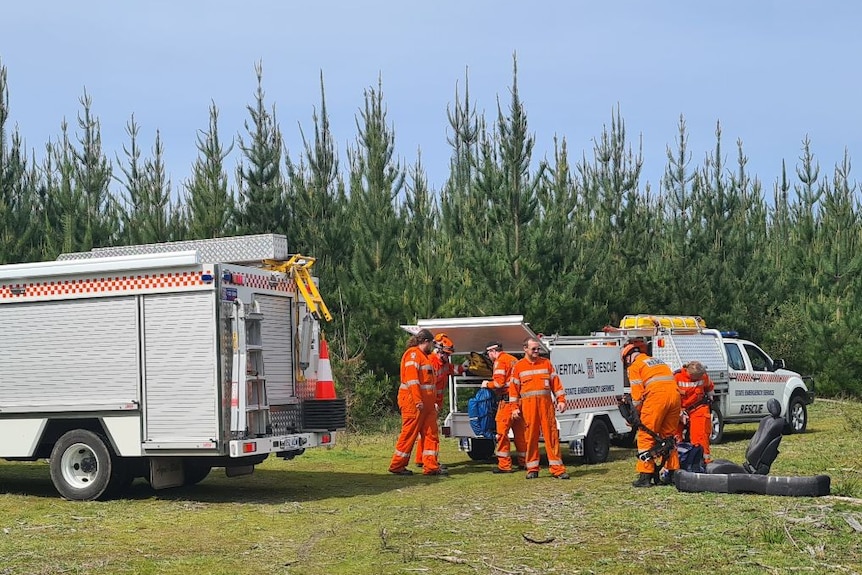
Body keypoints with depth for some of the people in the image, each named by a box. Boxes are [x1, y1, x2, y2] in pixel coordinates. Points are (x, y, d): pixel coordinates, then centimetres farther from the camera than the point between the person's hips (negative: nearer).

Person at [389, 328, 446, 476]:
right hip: (413, 401, -10)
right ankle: (397, 466, 3)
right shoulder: (413, 354, -9)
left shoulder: (423, 356, 23)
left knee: (431, 433, 4)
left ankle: (431, 466, 5)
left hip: (426, 403, 10)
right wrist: (418, 400, -26)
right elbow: (411, 378, -19)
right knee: (409, 434, -5)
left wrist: (433, 402, 21)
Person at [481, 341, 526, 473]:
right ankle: (524, 462, 19)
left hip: (508, 399, -9)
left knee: (502, 431, -5)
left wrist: (487, 384, 2)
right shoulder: (514, 359, 19)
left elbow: (499, 382, -16)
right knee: (520, 431, 14)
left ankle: (504, 465, -7)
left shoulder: (499, 361, -7)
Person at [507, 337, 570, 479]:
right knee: (530, 436, 0)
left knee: (551, 434, -3)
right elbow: (513, 387, 5)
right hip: (528, 404, -1)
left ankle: (557, 469, -2)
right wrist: (515, 407, -1)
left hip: (546, 403, 1)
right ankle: (532, 469, 8)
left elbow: (555, 382, 11)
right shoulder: (518, 366, 8)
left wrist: (561, 400, 2)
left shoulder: (546, 363, 12)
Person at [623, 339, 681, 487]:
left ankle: (645, 476, -5)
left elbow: (637, 394, 2)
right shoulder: (657, 361, 31)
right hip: (675, 394, 7)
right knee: (669, 435, 18)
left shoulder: (634, 366, 9)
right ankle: (673, 473, 20)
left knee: (646, 436, -1)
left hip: (657, 395, -7)